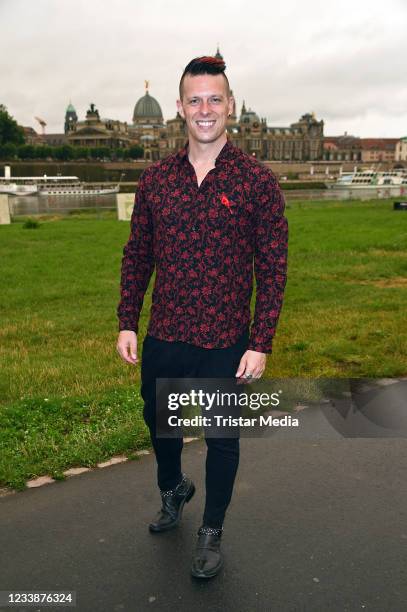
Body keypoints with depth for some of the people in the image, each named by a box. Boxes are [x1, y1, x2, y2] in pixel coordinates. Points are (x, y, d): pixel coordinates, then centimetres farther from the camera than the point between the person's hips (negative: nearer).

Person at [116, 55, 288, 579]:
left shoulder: (257, 181, -9)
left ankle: (211, 531, 38)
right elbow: (137, 254, 7)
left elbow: (273, 268, -7)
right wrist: (127, 323, 2)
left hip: (225, 344, -3)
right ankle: (173, 490, 55)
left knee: (222, 439, 12)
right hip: (162, 338, 4)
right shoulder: (155, 177, 1)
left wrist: (260, 344, -11)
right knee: (158, 422, 23)